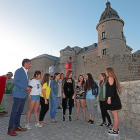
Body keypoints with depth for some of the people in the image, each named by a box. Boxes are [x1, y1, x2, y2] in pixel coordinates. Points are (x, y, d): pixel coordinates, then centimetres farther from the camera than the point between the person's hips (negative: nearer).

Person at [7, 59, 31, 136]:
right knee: (15, 111, -3)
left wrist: (28, 87, 6)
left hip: (23, 94, 9)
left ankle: (17, 126, 24)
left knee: (20, 110, 13)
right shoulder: (18, 71, -10)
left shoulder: (26, 72, 17)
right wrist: (25, 87, -20)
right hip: (18, 94, -8)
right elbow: (15, 82, -18)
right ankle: (10, 129, 6)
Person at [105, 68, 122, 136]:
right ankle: (116, 128, 30)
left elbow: (111, 88, -21)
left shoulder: (110, 78, -10)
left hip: (112, 99, -10)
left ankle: (115, 131, 5)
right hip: (114, 98, 10)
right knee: (114, 115, 18)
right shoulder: (113, 78, 18)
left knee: (115, 115, -3)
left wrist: (109, 97, -24)